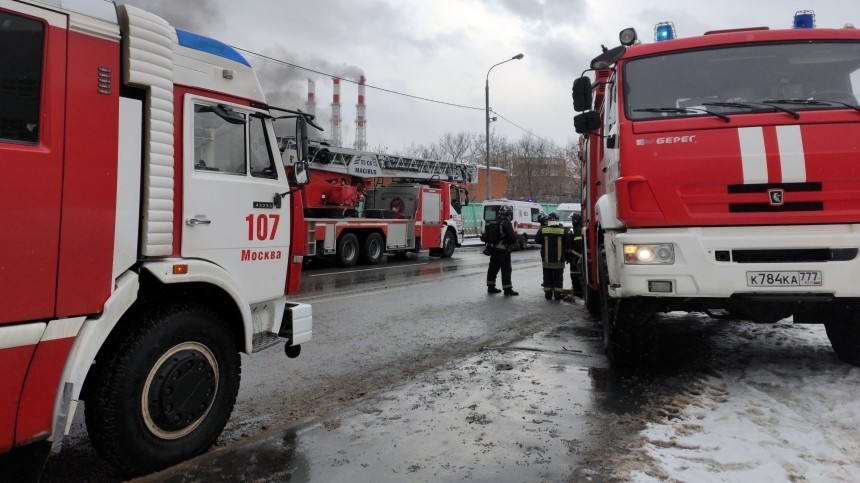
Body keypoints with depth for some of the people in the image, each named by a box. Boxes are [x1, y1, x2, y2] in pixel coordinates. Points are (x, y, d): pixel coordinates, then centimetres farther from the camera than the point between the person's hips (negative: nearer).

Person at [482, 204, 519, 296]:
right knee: (506, 269, -3)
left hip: (493, 249, 8)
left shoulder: (492, 223, 11)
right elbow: (512, 236, -20)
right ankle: (507, 289, -2)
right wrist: (514, 242, -1)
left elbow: (484, 237, 14)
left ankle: (491, 287, 23)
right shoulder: (506, 223, -14)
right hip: (503, 250, -8)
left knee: (493, 268, 16)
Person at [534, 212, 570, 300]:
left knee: (548, 277, 10)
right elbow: (568, 245, -2)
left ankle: (548, 294, 13)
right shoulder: (563, 231, -6)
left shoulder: (543, 230, -6)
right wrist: (566, 256, 12)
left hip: (547, 260, 1)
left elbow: (537, 240, 4)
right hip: (559, 260, -1)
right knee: (558, 278, 8)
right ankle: (558, 294, 8)